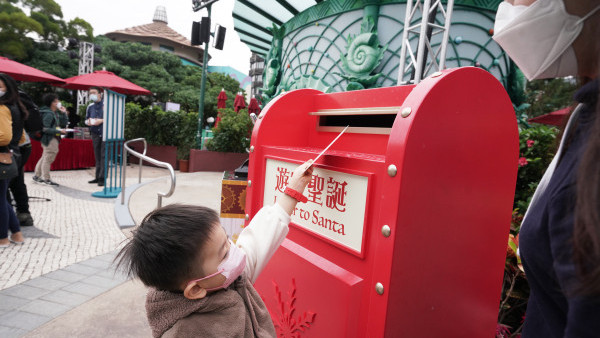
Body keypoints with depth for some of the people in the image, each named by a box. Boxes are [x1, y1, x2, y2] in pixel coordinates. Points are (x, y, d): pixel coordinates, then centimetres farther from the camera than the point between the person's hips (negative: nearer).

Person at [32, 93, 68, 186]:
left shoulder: (56, 113, 11)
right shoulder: (48, 114, -16)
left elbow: (63, 124, 11)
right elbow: (45, 129, -21)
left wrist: (64, 113, 4)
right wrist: (58, 131, -22)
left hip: (54, 138, 10)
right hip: (50, 139, -10)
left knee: (45, 158, 19)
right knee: (48, 159, -2)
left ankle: (37, 176, 31)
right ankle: (46, 179, 6)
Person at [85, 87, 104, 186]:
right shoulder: (90, 106, 12)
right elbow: (86, 119, 23)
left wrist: (101, 120, -15)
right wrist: (88, 122, 0)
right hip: (95, 133, 5)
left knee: (104, 155, -7)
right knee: (97, 156, 8)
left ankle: (102, 178, -5)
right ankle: (97, 177, 14)